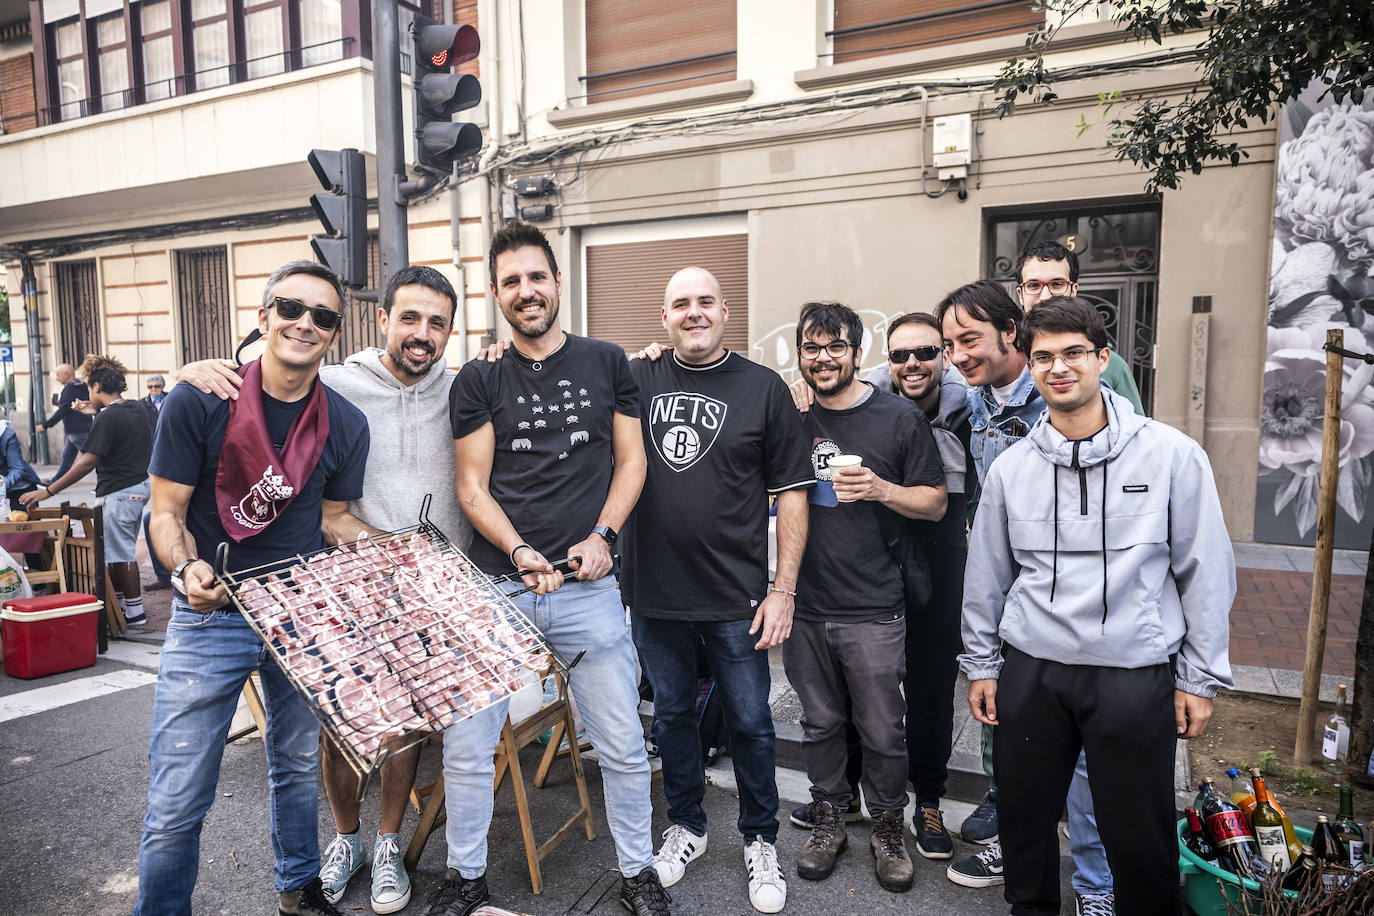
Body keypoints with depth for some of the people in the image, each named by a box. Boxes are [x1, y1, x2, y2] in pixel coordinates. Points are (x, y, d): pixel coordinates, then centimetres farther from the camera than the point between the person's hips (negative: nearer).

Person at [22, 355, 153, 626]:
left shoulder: (106, 418, -17)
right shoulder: (138, 409, 7)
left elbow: (87, 463, -22)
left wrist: (47, 491, -19)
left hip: (119, 492, -9)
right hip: (140, 487, 9)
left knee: (122, 553, 0)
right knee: (119, 550, 17)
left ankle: (135, 613, 6)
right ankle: (117, 603, 25)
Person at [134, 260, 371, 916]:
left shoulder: (345, 424, -3)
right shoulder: (197, 402, -12)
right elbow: (167, 513, -7)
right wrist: (187, 570, -26)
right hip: (210, 616, -3)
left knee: (298, 768, 20)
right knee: (177, 801, 2)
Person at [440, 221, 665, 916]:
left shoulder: (607, 362, 7)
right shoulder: (479, 381, 5)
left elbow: (631, 461, 7)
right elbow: (472, 486, 2)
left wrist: (602, 535, -8)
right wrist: (519, 553, -14)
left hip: (587, 588, 0)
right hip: (495, 586, 0)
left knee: (623, 747, 7)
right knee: (465, 746, 5)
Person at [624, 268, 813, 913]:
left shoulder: (764, 388, -2)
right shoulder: (634, 380, 3)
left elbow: (792, 494, -3)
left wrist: (783, 588, -7)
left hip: (737, 599, -2)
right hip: (653, 594, 2)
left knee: (750, 722, 10)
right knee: (671, 714, 17)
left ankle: (760, 841, 32)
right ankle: (686, 826, 39)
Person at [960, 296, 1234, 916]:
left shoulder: (1172, 455, -5)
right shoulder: (1011, 467, 1)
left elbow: (1206, 570, -1)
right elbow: (985, 575, 9)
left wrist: (1200, 678, -1)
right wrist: (980, 664, 10)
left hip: (1135, 673, -2)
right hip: (1031, 670, 3)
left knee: (1140, 836, 9)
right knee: (1024, 818, 16)